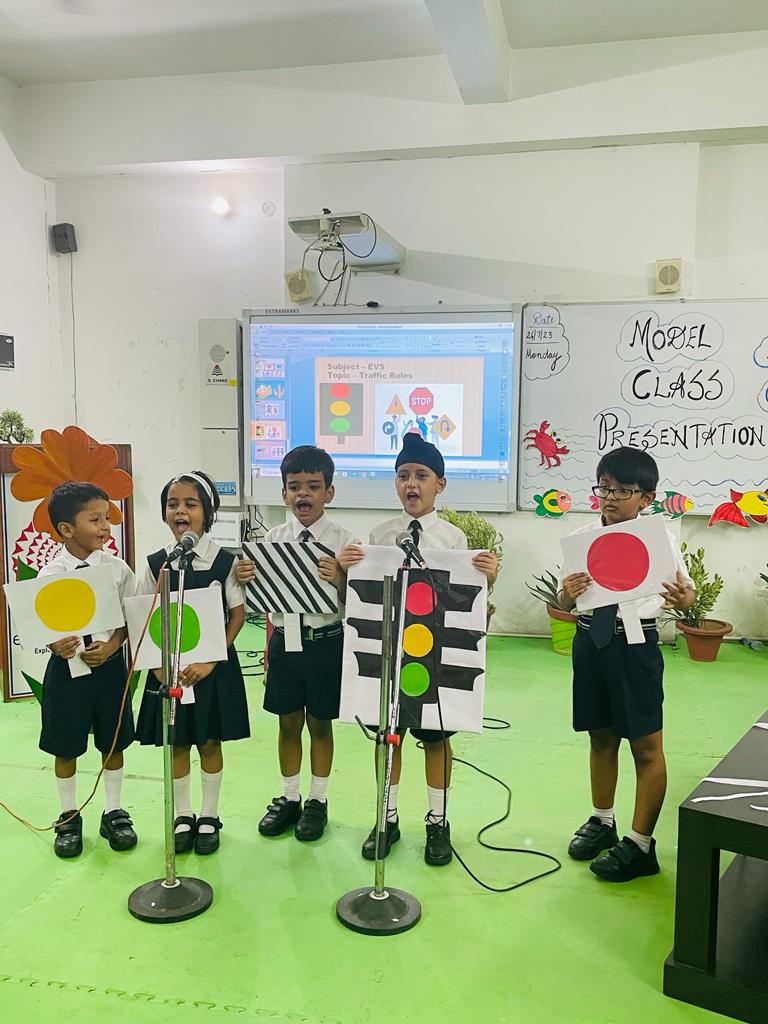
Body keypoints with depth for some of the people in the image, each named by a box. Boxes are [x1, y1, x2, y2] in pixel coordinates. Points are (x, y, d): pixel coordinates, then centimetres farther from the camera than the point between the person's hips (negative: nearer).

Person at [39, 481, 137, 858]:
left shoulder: (117, 568, -5)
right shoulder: (50, 575, -9)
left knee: (113, 743, 13)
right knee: (65, 748, 11)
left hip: (109, 664, 1)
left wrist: (111, 646, -16)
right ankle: (69, 817, 31)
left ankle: (113, 813, 31)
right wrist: (58, 646, -26)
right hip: (67, 666, -1)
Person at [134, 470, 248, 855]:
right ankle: (182, 817, 30)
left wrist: (211, 660, -13)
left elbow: (237, 615, -6)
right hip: (168, 667, 2)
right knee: (176, 743, 12)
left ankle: (209, 817, 28)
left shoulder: (225, 561, -8)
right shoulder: (156, 563, -2)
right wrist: (157, 663, -9)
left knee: (210, 743, 10)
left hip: (214, 667, -2)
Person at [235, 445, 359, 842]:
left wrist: (339, 579, -33)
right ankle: (289, 797, 34)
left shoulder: (344, 541, -9)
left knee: (320, 723, 12)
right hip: (284, 638, 3)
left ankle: (317, 801, 31)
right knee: (288, 723, 15)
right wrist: (244, 578, -16)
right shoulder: (272, 539, 1)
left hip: (326, 641, -3)